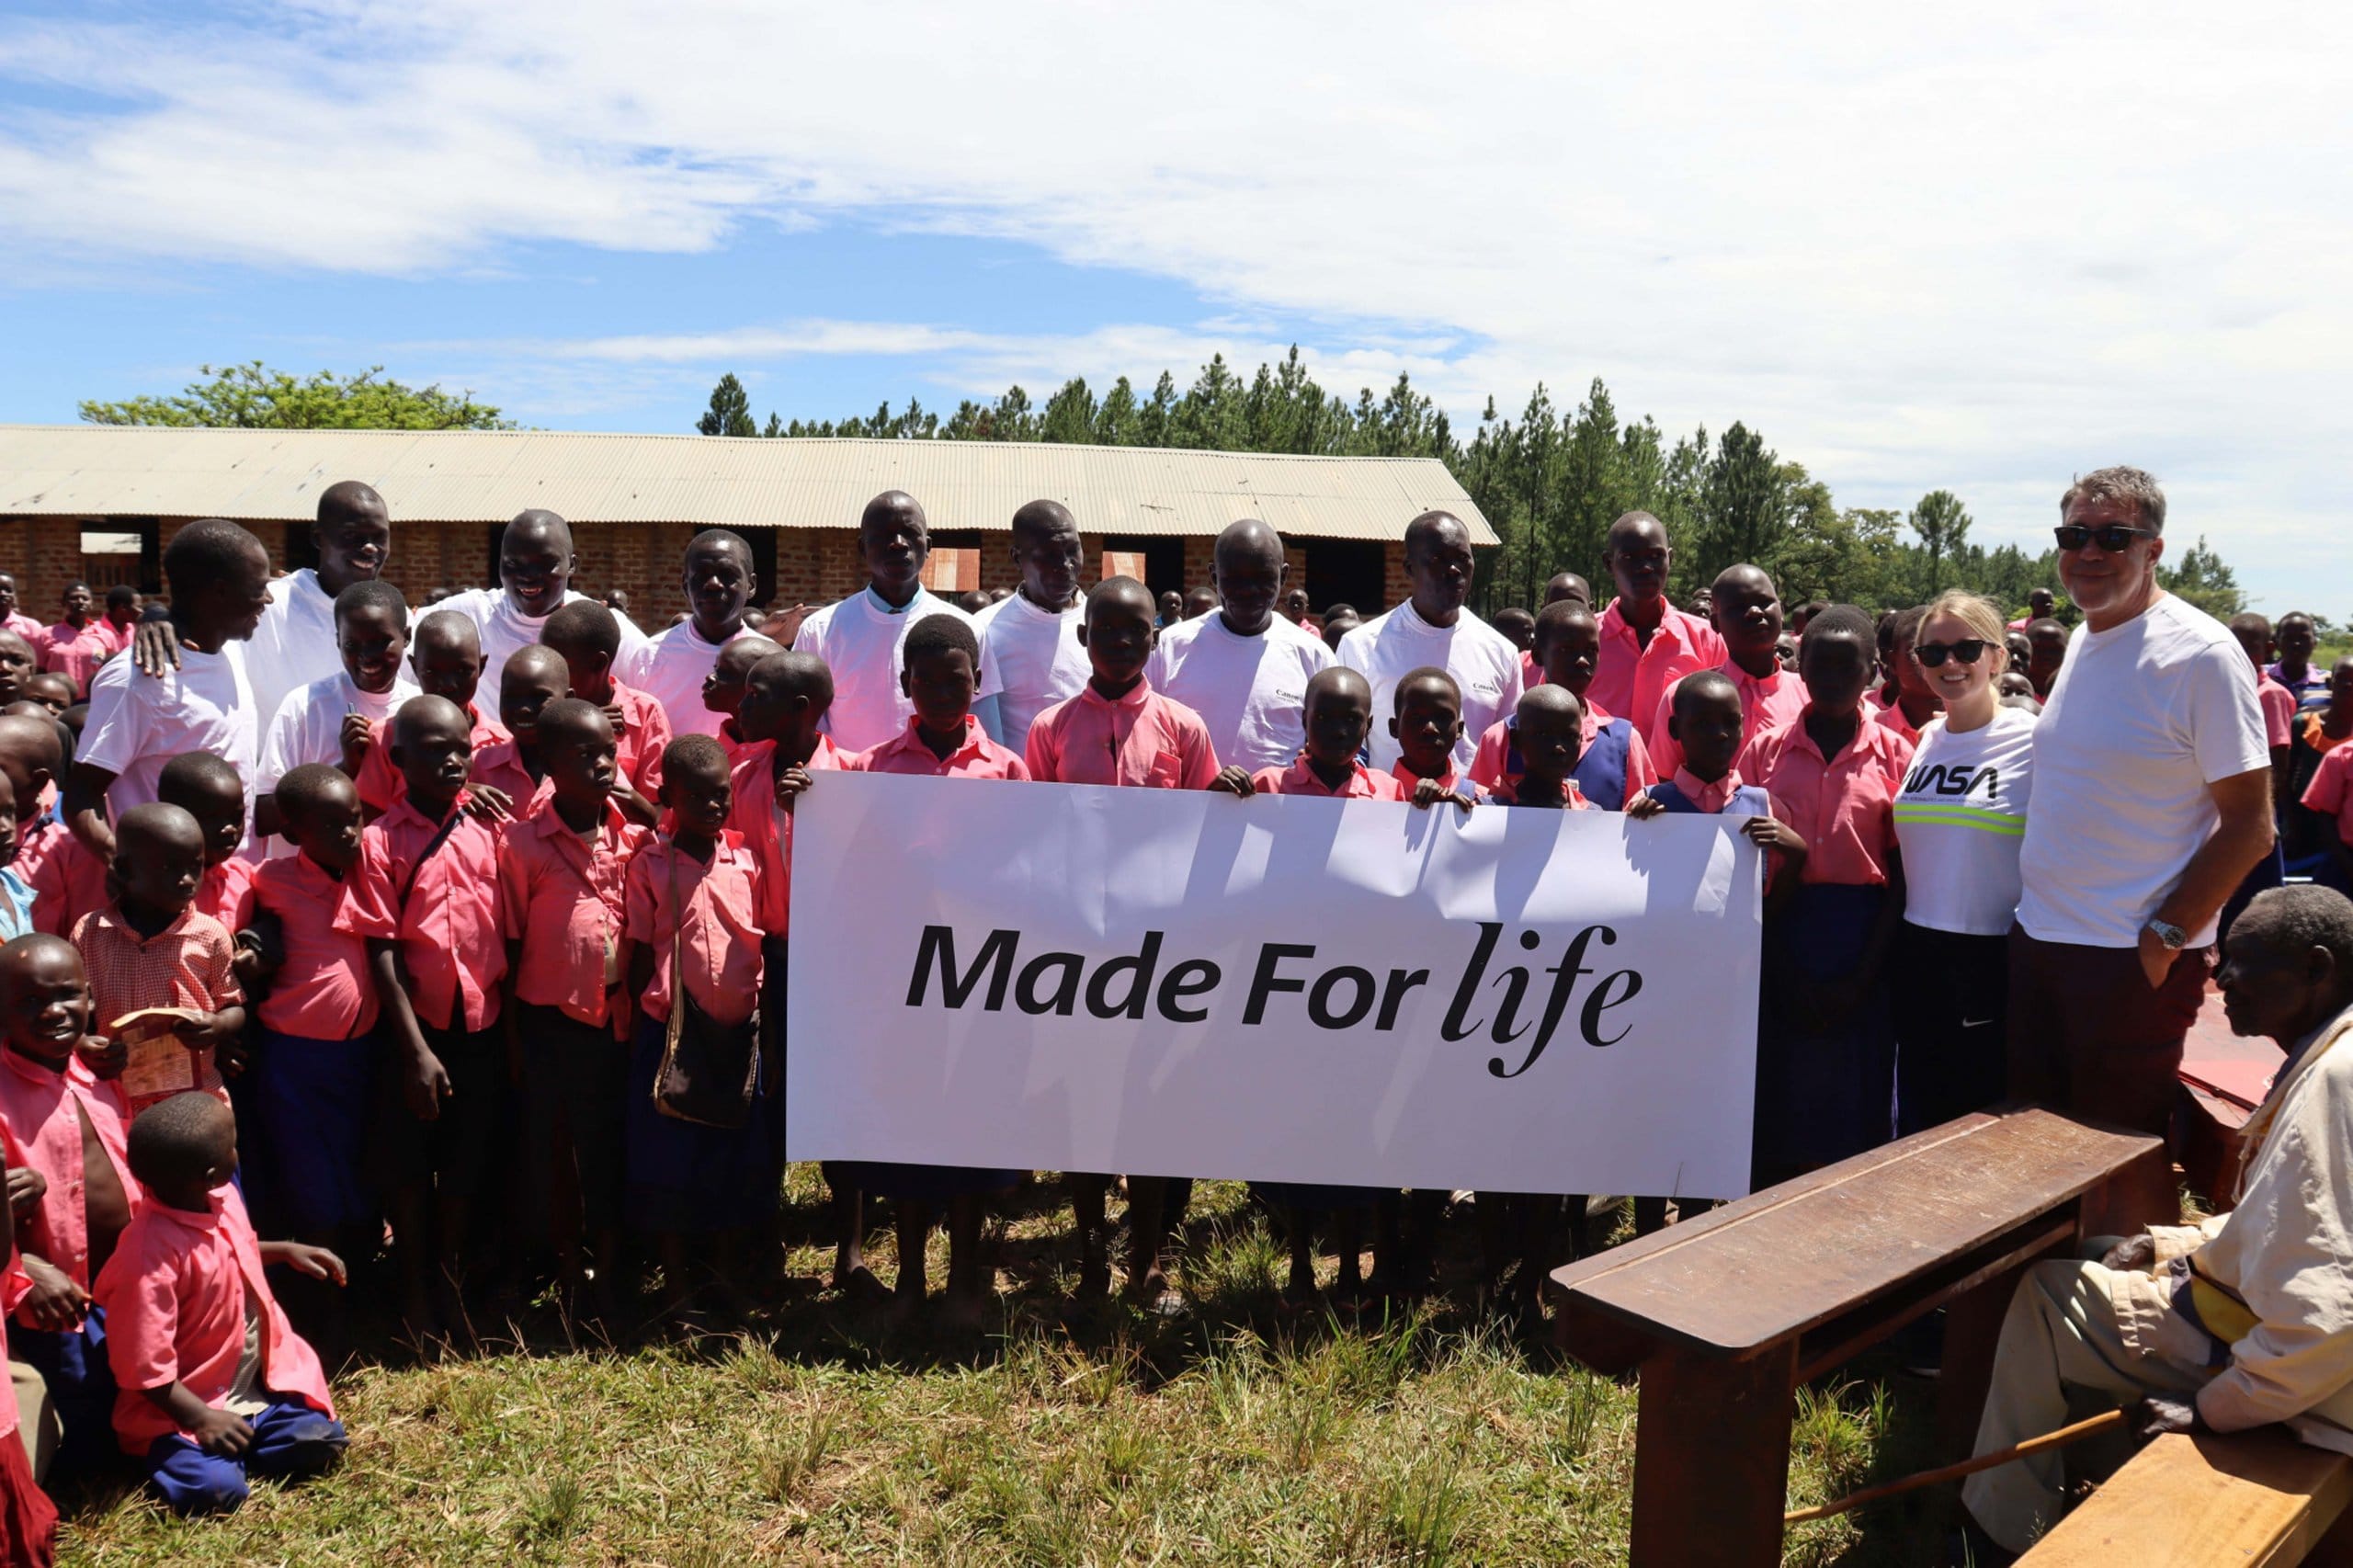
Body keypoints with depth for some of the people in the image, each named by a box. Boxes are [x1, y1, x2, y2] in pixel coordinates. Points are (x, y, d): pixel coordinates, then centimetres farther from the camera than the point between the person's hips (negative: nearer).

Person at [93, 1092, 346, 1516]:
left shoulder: (222, 1199, -3)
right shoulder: (151, 1254, -28)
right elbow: (143, 1365, -24)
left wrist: (286, 1250, 11)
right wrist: (201, 1418, -22)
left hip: (256, 1386, 6)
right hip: (180, 1410, -6)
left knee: (323, 1441, -9)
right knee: (216, 1490, -24)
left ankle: (232, 1449, 10)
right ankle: (168, 1454, 5)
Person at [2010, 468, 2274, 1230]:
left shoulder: (2200, 655, -13)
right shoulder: (2082, 639, 10)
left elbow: (2250, 825, -13)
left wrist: (2165, 936, -16)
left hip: (2133, 960, -7)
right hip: (2038, 939, 7)